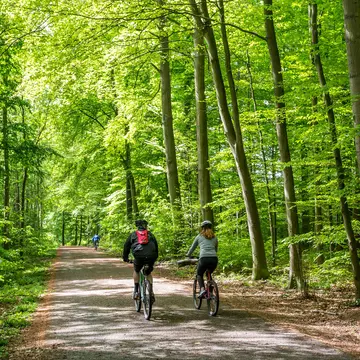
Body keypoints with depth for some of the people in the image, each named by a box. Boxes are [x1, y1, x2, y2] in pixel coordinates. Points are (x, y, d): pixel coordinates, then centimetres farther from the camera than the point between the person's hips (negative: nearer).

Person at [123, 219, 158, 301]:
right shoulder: (150, 234, 26)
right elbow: (156, 246, 30)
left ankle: (136, 291, 20)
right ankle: (151, 292, 15)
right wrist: (155, 258, 41)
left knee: (136, 271, 28)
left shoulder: (133, 234, 23)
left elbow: (126, 246, 26)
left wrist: (125, 257, 38)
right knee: (148, 273, 27)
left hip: (139, 256, -1)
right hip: (150, 257, 1)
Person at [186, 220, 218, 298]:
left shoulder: (199, 236, 16)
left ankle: (202, 289, -4)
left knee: (199, 274, 22)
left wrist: (188, 255, 45)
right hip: (214, 259, 3)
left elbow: (192, 248, 26)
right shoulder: (214, 237, 22)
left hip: (204, 258, -3)